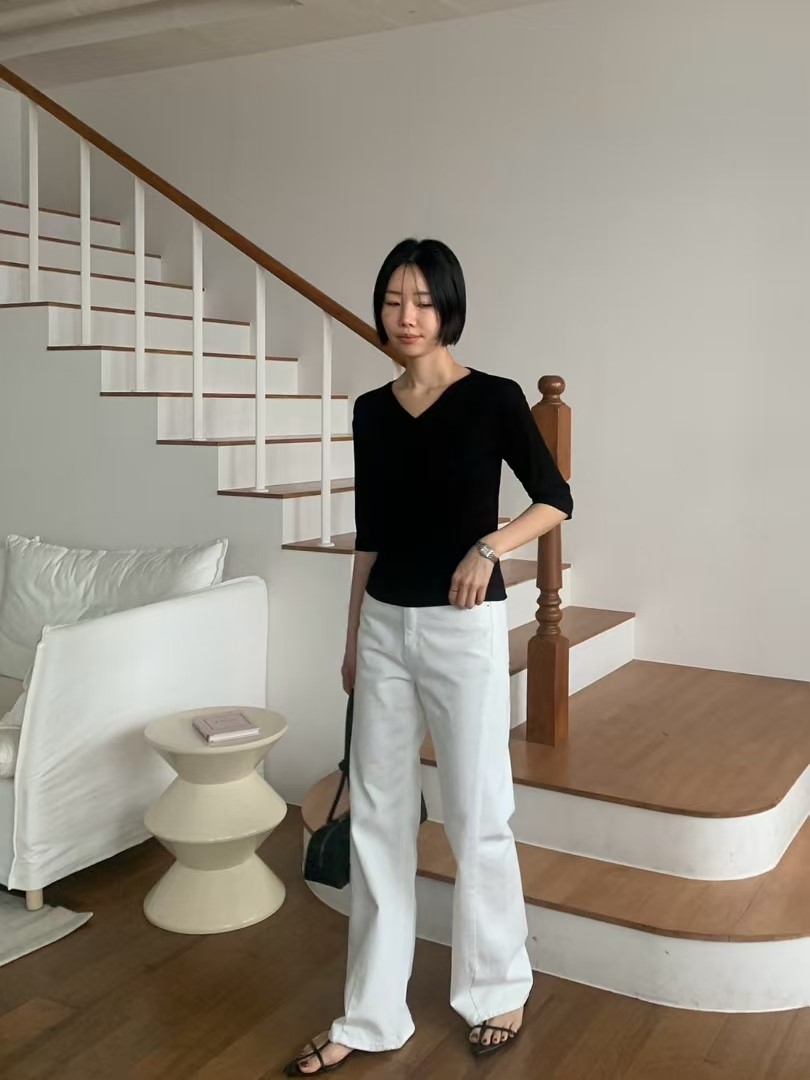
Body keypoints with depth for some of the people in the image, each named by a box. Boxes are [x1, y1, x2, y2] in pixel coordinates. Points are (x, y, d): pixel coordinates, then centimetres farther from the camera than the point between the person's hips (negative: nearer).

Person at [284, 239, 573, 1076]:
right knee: (377, 816, 9)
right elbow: (369, 535, 12)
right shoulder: (372, 412, 8)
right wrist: (352, 638, 14)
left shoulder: (494, 399, -6)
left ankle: (497, 989, 28)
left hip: (465, 627, -5)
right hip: (384, 627, 5)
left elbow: (556, 501, 0)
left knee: (476, 816, 5)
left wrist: (489, 546, -16)